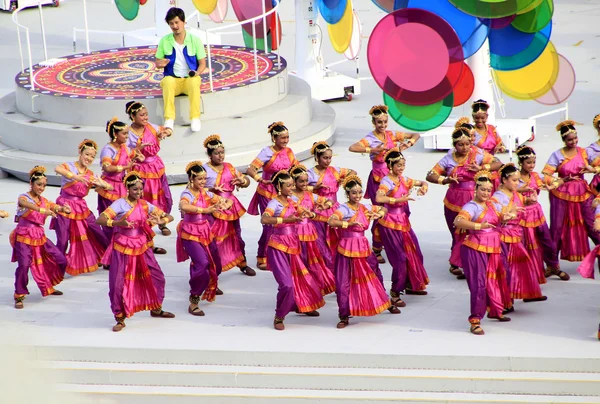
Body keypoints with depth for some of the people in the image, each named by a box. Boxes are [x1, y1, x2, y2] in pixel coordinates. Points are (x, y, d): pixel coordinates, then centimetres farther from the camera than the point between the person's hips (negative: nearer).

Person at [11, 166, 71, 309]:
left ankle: (48, 287, 30)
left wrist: (63, 209, -27)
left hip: (40, 237, 7)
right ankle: (19, 296, -5)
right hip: (24, 238, -7)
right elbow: (27, 204, -32)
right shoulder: (23, 197, -8)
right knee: (24, 265, -22)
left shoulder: (43, 200, 12)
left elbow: (54, 207, -2)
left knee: (61, 260, 7)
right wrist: (42, 210, -50)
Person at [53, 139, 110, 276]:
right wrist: (75, 176, -41)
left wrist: (101, 184, -18)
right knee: (63, 240, -6)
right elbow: (57, 169, -31)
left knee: (98, 233, 7)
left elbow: (109, 187, 4)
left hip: (81, 207, 5)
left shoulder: (90, 174, 10)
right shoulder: (70, 166, -6)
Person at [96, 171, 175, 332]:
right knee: (118, 284, -4)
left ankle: (156, 308, 32)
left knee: (157, 277, 9)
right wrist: (117, 223, -37)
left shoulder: (145, 205, 3)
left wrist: (159, 221, -18)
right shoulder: (120, 204, -12)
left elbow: (169, 217, 5)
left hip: (142, 248, 5)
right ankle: (120, 318, 11)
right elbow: (100, 220, -21)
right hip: (123, 250, -5)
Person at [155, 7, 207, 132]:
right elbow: (157, 62, 10)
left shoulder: (195, 40, 1)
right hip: (173, 79, 1)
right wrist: (160, 64, -15)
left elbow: (202, 63, 5)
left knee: (194, 82, -38)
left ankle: (195, 118, -37)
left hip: (190, 78, -1)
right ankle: (169, 120, -40)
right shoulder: (164, 41, 3)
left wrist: (197, 73, -17)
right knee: (168, 81, -37)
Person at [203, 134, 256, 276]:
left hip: (230, 207, 6)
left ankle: (243, 265, 32)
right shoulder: (204, 169, -10)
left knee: (236, 235, 17)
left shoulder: (229, 167, 8)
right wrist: (212, 190, -29)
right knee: (214, 240, -9)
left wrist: (242, 181, -10)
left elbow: (247, 180, 14)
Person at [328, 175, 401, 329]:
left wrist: (379, 214, -1)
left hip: (364, 248, 6)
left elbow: (383, 208, 22)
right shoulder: (344, 209, -12)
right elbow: (331, 221, -29)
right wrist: (349, 224, -38)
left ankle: (386, 304, 38)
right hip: (347, 250, -6)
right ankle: (344, 316, 8)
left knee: (375, 275, 18)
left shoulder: (364, 208, 7)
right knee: (344, 282, -2)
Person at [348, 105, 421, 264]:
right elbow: (352, 148, -27)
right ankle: (376, 250, 9)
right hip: (378, 178, -5)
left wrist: (408, 144, -9)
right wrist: (372, 150, -33)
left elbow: (416, 135, 12)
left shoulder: (392, 135, 6)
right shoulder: (370, 139, -9)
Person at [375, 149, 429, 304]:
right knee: (399, 258, -7)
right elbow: (378, 198, -33)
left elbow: (422, 183, 21)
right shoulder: (386, 181, -15)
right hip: (390, 223, -8)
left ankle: (411, 285, 30)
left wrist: (423, 187, -2)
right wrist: (399, 199, -35)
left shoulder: (403, 179, 7)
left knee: (413, 253, 12)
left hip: (403, 220, 8)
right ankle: (395, 292, 4)